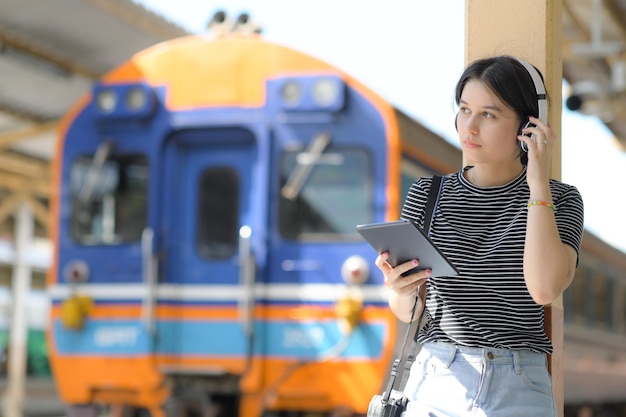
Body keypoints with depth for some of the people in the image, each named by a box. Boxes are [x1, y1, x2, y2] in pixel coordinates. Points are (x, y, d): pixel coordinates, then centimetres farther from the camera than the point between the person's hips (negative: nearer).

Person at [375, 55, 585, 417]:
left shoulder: (560, 200, -3)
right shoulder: (427, 195, 2)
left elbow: (545, 289, -21)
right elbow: (409, 312, 6)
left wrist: (539, 181, -17)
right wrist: (402, 293, -17)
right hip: (435, 385, 2)